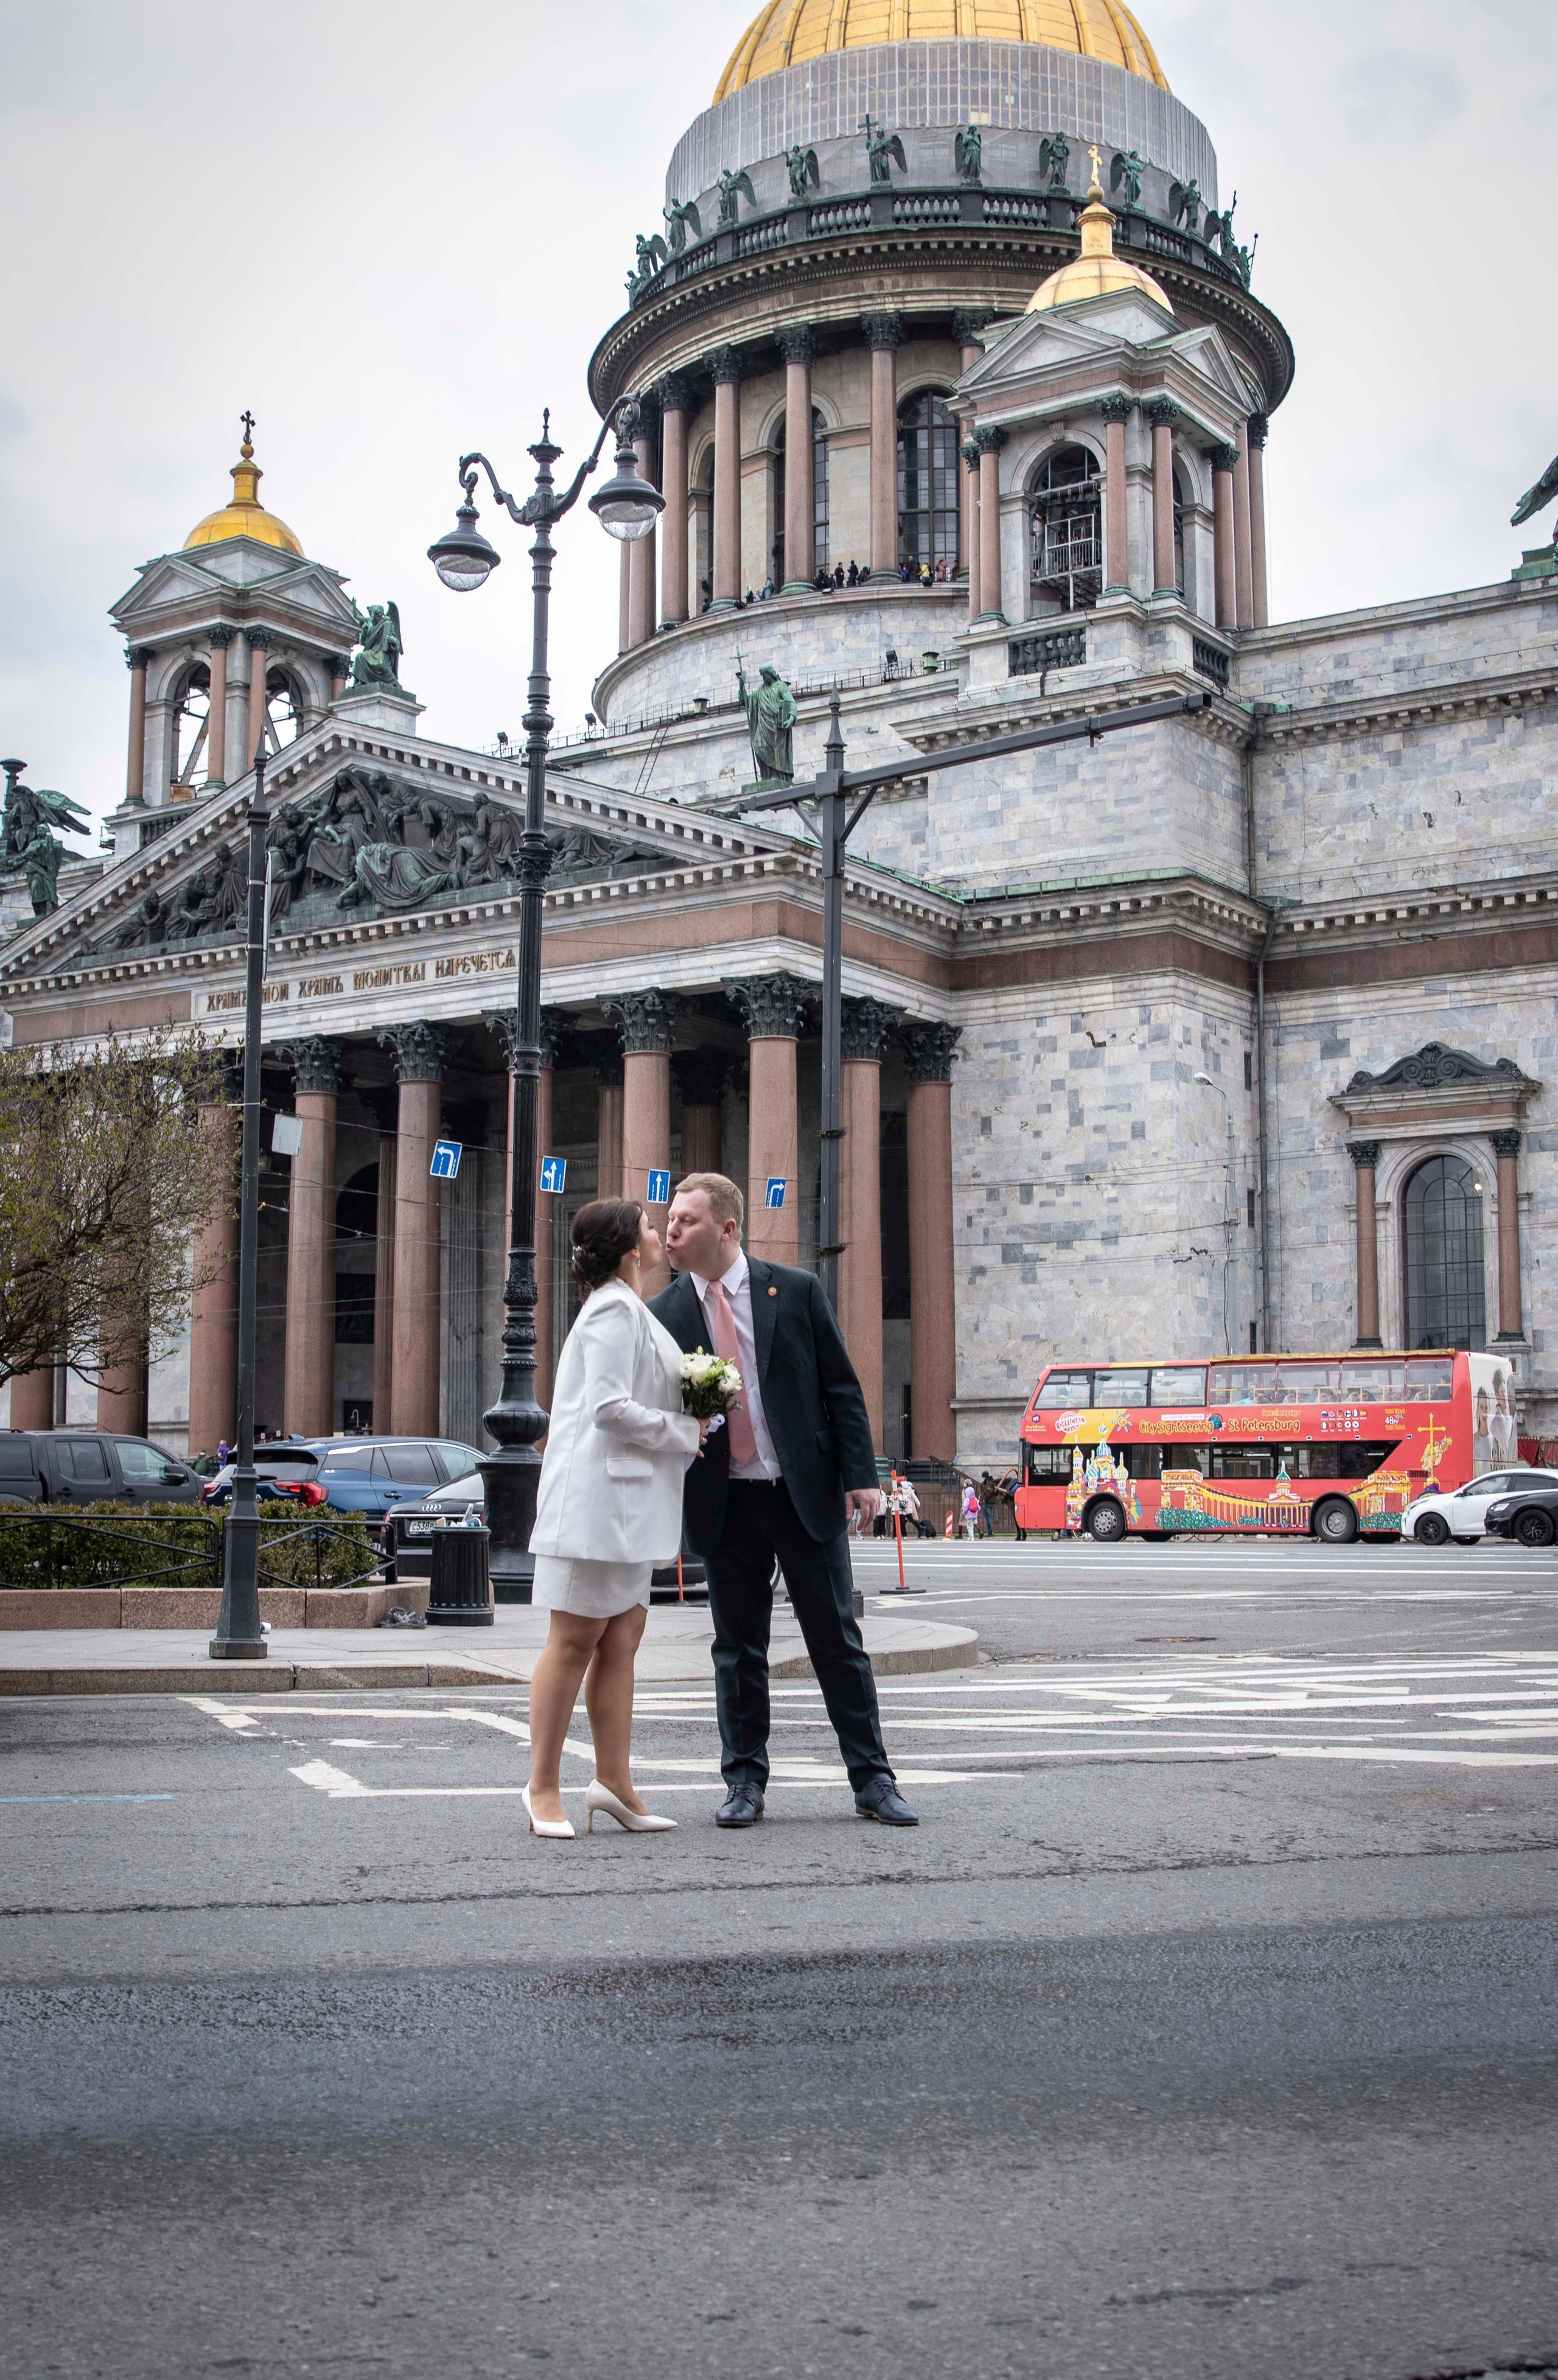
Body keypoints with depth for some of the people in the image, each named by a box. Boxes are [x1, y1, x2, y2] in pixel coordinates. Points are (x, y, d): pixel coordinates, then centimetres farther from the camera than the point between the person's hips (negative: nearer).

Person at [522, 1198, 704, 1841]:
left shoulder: (628, 1309, 20)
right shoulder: (615, 1311, -12)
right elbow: (609, 1406, -21)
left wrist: (684, 1428, 12)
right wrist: (684, 1432, -10)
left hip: (627, 1498, 10)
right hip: (598, 1491, -10)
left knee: (622, 1636, 7)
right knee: (575, 1640, -5)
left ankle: (614, 1780, 9)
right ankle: (543, 1787, 0)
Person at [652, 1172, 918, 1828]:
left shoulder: (796, 1290, 0)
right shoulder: (665, 1314, 3)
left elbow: (841, 1388, 1)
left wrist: (860, 1474, -6)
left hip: (807, 1493, -1)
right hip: (725, 1503, 1)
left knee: (838, 1641, 4)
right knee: (737, 1649, 8)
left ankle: (872, 1780, 13)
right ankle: (745, 1783, 19)